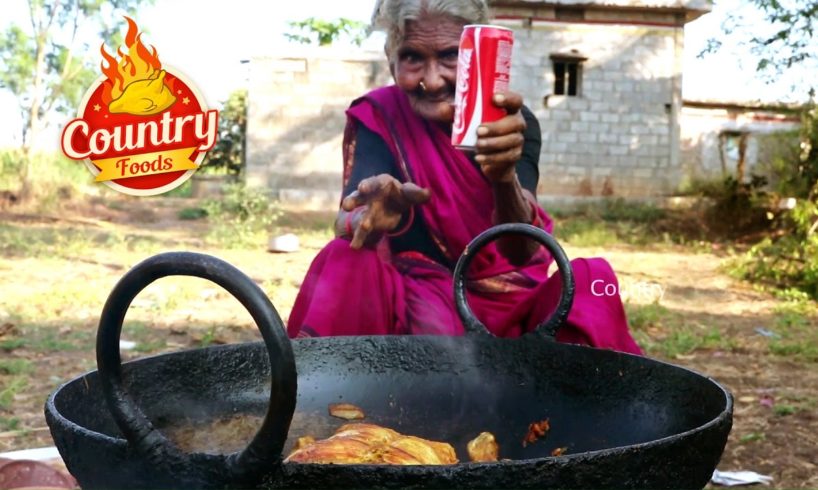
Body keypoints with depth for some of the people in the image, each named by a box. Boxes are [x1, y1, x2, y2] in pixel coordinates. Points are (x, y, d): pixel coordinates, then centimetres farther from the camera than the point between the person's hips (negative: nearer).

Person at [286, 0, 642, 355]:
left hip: (507, 298, 1)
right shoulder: (379, 116, -8)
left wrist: (504, 176, -46)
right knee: (348, 264, -30)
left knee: (588, 281, -28)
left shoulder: (516, 125, -9)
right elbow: (348, 224, -24)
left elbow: (523, 249, -24)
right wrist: (372, 216, -49)